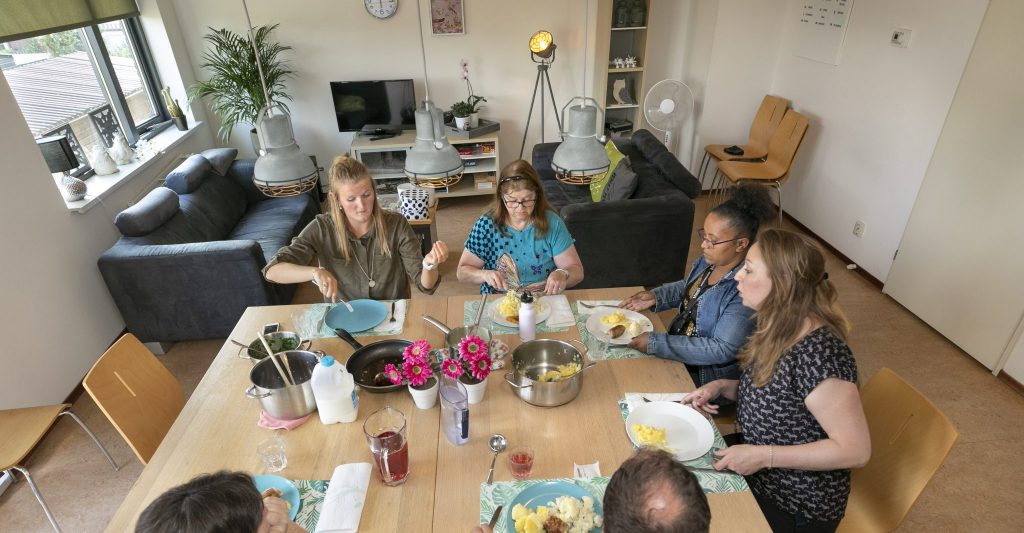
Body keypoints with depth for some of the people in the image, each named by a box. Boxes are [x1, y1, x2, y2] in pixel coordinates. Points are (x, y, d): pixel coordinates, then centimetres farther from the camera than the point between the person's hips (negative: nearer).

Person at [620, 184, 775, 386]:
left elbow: (723, 350, -29)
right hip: (676, 348, 7)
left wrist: (655, 344, -30)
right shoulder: (711, 259, -5)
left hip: (705, 376, -7)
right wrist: (655, 296, -3)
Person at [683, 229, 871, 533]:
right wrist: (722, 387, -5)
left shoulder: (818, 352, -30)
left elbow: (856, 450, -26)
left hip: (796, 507, -7)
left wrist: (763, 456, -26)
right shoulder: (779, 329, -4)